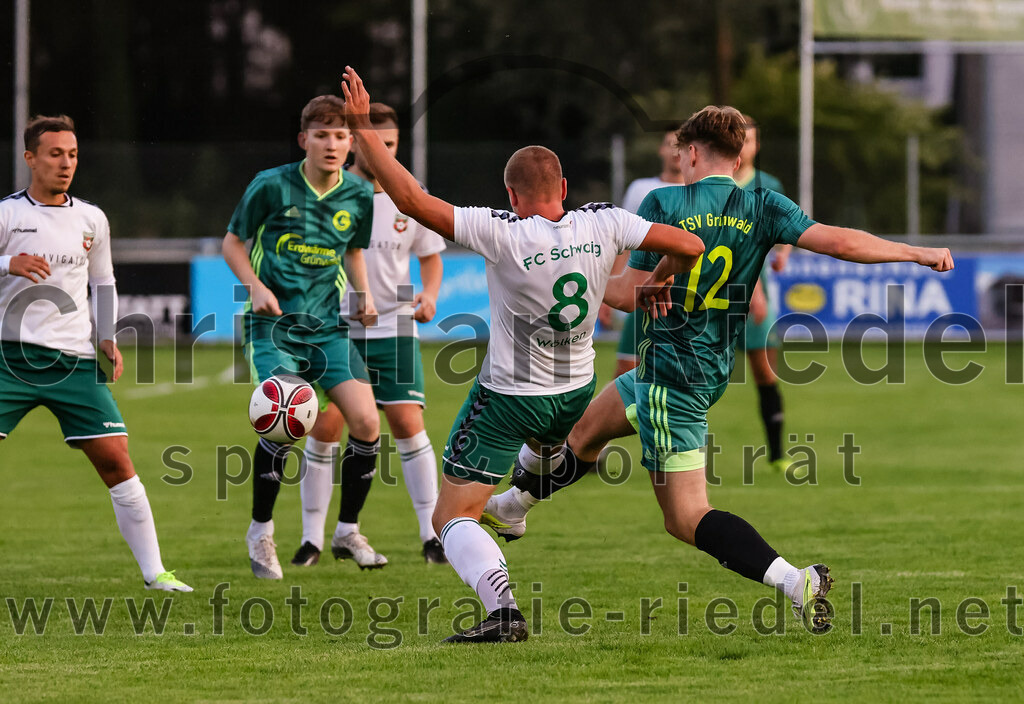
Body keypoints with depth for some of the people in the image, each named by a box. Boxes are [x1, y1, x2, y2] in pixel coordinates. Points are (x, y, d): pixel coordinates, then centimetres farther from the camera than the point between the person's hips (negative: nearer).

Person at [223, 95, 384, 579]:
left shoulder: (360, 196, 2)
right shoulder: (272, 186, -8)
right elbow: (233, 242, 3)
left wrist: (363, 294, 5)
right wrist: (256, 287, -12)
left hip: (327, 325, 4)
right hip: (274, 323, -4)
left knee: (366, 421, -11)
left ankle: (347, 531, 9)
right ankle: (260, 531, 0)